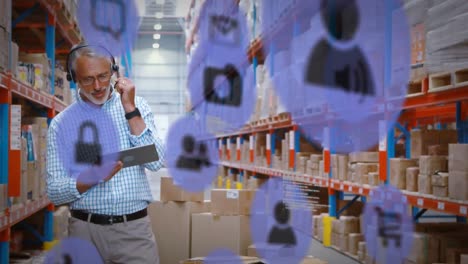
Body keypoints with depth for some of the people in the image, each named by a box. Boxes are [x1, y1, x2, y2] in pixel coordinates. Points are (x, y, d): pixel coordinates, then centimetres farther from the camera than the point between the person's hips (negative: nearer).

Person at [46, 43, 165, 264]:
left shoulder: (137, 106, 4)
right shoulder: (61, 123, 1)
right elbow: (54, 192, -2)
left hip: (134, 228, 0)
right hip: (85, 230, 0)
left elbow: (156, 162, -9)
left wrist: (130, 109, -11)